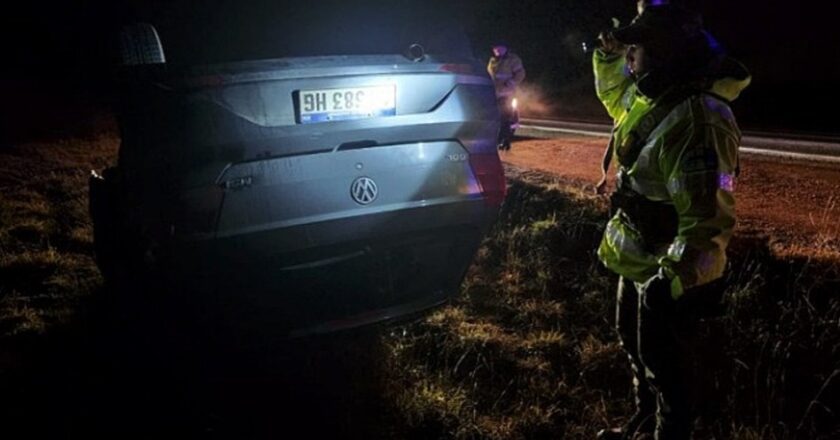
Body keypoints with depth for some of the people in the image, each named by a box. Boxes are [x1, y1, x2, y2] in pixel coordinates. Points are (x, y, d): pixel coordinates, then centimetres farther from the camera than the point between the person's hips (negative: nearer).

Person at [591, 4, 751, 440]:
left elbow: (709, 218, -30)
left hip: (669, 271, -10)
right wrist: (608, 55, 7)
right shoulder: (650, 98, 1)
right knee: (634, 343, 26)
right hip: (639, 260, 10)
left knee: (666, 365, 8)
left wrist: (673, 279, -29)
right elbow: (613, 94, 26)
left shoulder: (697, 119, -29)